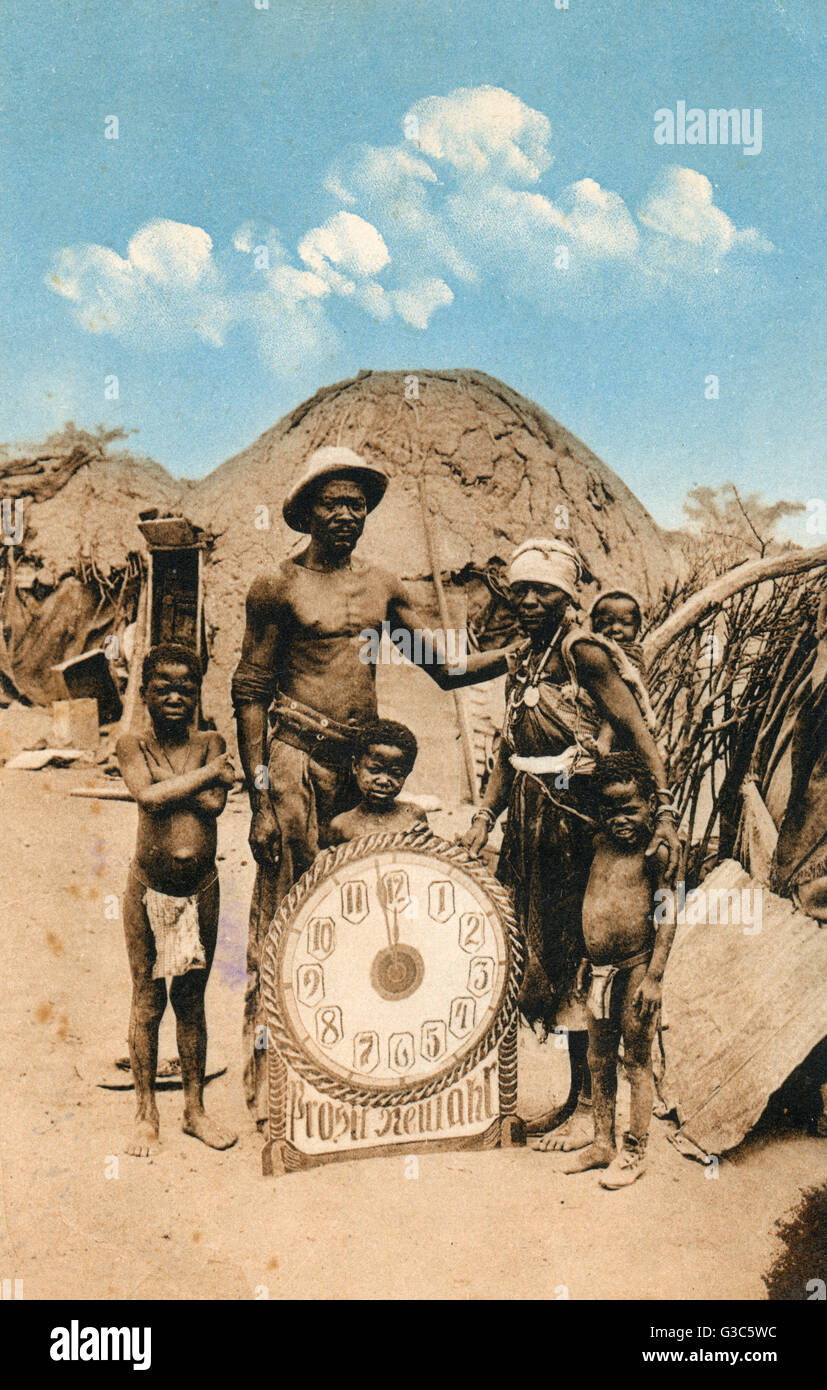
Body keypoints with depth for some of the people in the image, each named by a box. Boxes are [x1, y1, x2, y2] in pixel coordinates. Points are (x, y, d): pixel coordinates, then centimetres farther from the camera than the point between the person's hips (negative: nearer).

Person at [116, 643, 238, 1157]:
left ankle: (195, 1108, 23)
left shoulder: (212, 744, 5)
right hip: (148, 887, -1)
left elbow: (215, 802, -10)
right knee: (147, 998, 6)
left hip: (201, 887, 2)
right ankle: (146, 1112, 18)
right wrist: (208, 773, -10)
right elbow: (148, 794, -17)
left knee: (191, 998, 11)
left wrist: (164, 783, -10)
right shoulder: (132, 746, 1)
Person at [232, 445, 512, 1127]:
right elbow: (250, 692, -3)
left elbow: (446, 668, 14)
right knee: (283, 917, -4)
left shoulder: (383, 586, 13)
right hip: (295, 756, -5)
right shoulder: (279, 586, -1)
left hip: (361, 760, 5)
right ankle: (267, 1078, 6)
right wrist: (259, 796, -8)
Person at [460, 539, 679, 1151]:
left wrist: (665, 813, -22)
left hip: (575, 821, -8)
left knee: (574, 956, -3)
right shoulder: (523, 660, 13)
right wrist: (486, 814, 6)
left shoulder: (584, 652, -10)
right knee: (548, 955, 12)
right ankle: (574, 1096, 25)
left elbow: (637, 733, -15)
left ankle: (593, 1107, 10)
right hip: (532, 824, 8)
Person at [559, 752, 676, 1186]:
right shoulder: (600, 843, 7)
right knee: (599, 1060, 16)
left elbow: (667, 917, -14)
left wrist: (653, 976, -16)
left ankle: (635, 1152, 19)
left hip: (635, 968, -7)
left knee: (636, 1062, 5)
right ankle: (602, 1142, 31)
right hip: (600, 970, 7)